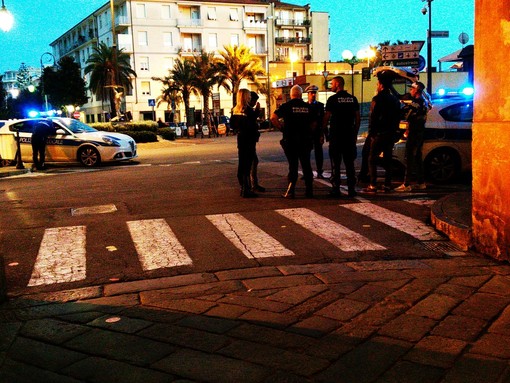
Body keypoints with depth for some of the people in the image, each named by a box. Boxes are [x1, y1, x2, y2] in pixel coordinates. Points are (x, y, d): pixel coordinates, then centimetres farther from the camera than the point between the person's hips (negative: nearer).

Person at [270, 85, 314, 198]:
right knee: (306, 165, 10)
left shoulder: (286, 106, -4)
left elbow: (273, 117, -13)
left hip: (290, 139, -2)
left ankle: (290, 191, 1)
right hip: (306, 140, 2)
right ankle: (309, 190, 13)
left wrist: (281, 128, -2)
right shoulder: (308, 107, 5)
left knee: (293, 165, 2)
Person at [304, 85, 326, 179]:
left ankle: (319, 172, 8)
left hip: (317, 133, 0)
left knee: (318, 152, 1)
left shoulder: (320, 105, 5)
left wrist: (322, 135, -5)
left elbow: (323, 120, 1)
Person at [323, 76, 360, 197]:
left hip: (335, 135, -4)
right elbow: (358, 118, 9)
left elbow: (326, 118, -8)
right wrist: (355, 134, 15)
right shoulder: (353, 99, 8)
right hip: (349, 135, 4)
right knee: (349, 163, 8)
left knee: (335, 163, 1)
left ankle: (336, 189, 0)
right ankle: (351, 188, 7)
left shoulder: (332, 99, -6)